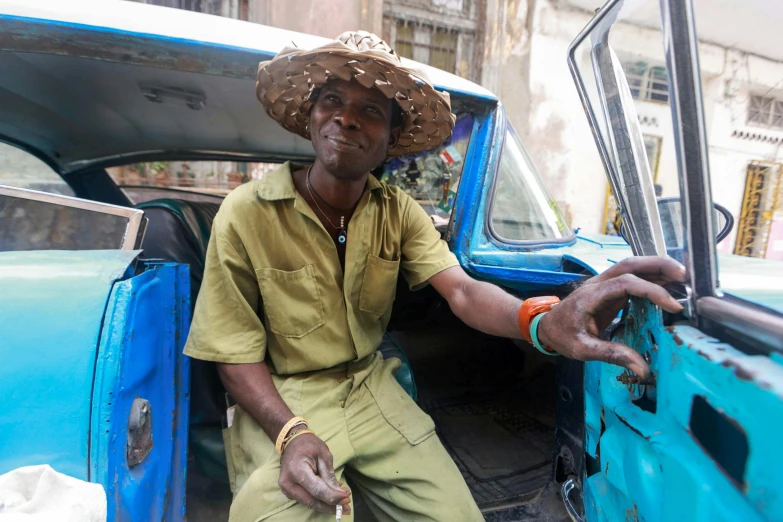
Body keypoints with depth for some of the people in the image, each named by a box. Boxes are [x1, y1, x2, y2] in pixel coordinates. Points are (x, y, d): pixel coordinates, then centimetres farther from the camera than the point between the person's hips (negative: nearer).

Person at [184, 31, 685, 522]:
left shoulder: (399, 211, -4)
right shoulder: (245, 216, -15)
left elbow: (462, 291, -19)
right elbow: (236, 353, -10)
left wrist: (543, 320, -40)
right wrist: (292, 434, -26)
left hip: (370, 386, 3)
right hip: (278, 401, -2)